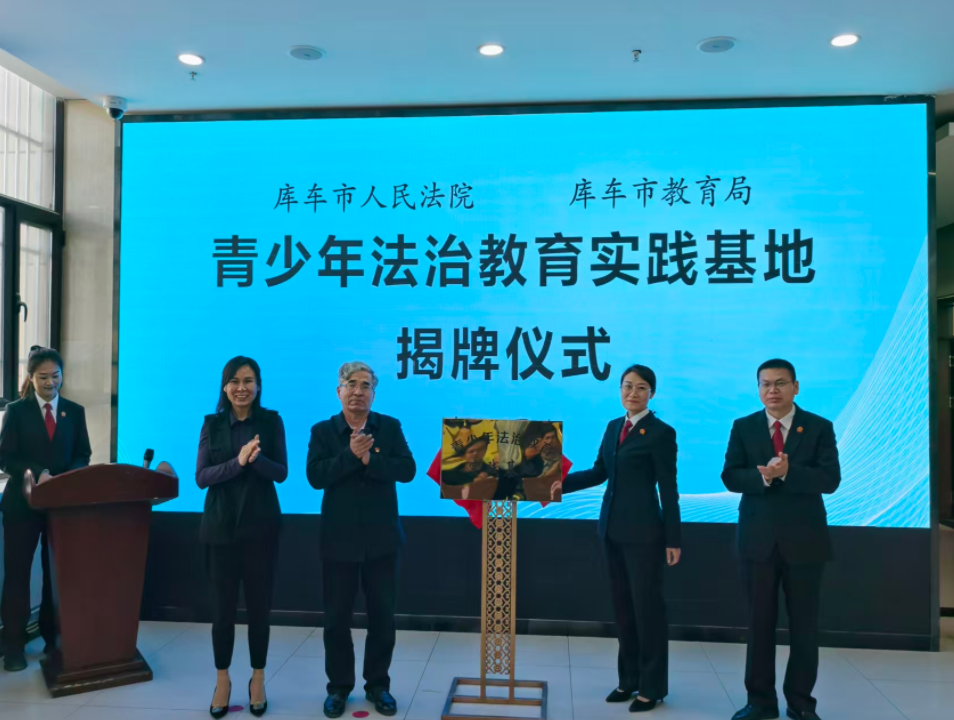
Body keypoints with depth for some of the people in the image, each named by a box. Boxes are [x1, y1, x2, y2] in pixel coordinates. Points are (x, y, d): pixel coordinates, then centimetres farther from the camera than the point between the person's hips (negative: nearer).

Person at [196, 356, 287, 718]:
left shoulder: (271, 421, 0)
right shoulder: (212, 424, 2)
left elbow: (281, 472, -5)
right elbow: (201, 477, -5)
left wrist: (256, 458, -25)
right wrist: (237, 462, -22)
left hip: (260, 525, -1)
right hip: (221, 525, 1)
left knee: (259, 604, 7)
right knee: (222, 605, 7)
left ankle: (257, 679, 23)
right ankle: (222, 679, 24)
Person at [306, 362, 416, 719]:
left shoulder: (390, 427, 2)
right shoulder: (323, 431, 0)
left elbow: (407, 470, -9)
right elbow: (315, 476, -13)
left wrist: (370, 460, -20)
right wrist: (351, 455, -22)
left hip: (381, 537, 1)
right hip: (339, 538, 0)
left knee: (382, 614, 9)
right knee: (336, 616, 9)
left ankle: (377, 685, 26)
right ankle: (339, 687, 26)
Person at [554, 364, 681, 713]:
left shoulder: (661, 432, -10)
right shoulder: (613, 427, 10)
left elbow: (668, 489, -10)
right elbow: (599, 472, 11)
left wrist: (673, 539, -9)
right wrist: (564, 483, -5)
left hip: (643, 531, -7)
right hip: (613, 528, 7)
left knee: (647, 606, 3)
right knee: (622, 605, 14)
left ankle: (653, 686, 17)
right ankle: (629, 679, 27)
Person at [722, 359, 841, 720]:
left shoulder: (819, 427, 0)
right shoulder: (743, 427, 3)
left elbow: (830, 479, -11)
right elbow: (730, 477, -5)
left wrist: (788, 472, -24)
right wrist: (763, 476, -23)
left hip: (804, 539, -1)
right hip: (758, 538, 1)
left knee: (804, 624, 9)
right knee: (759, 622, 8)